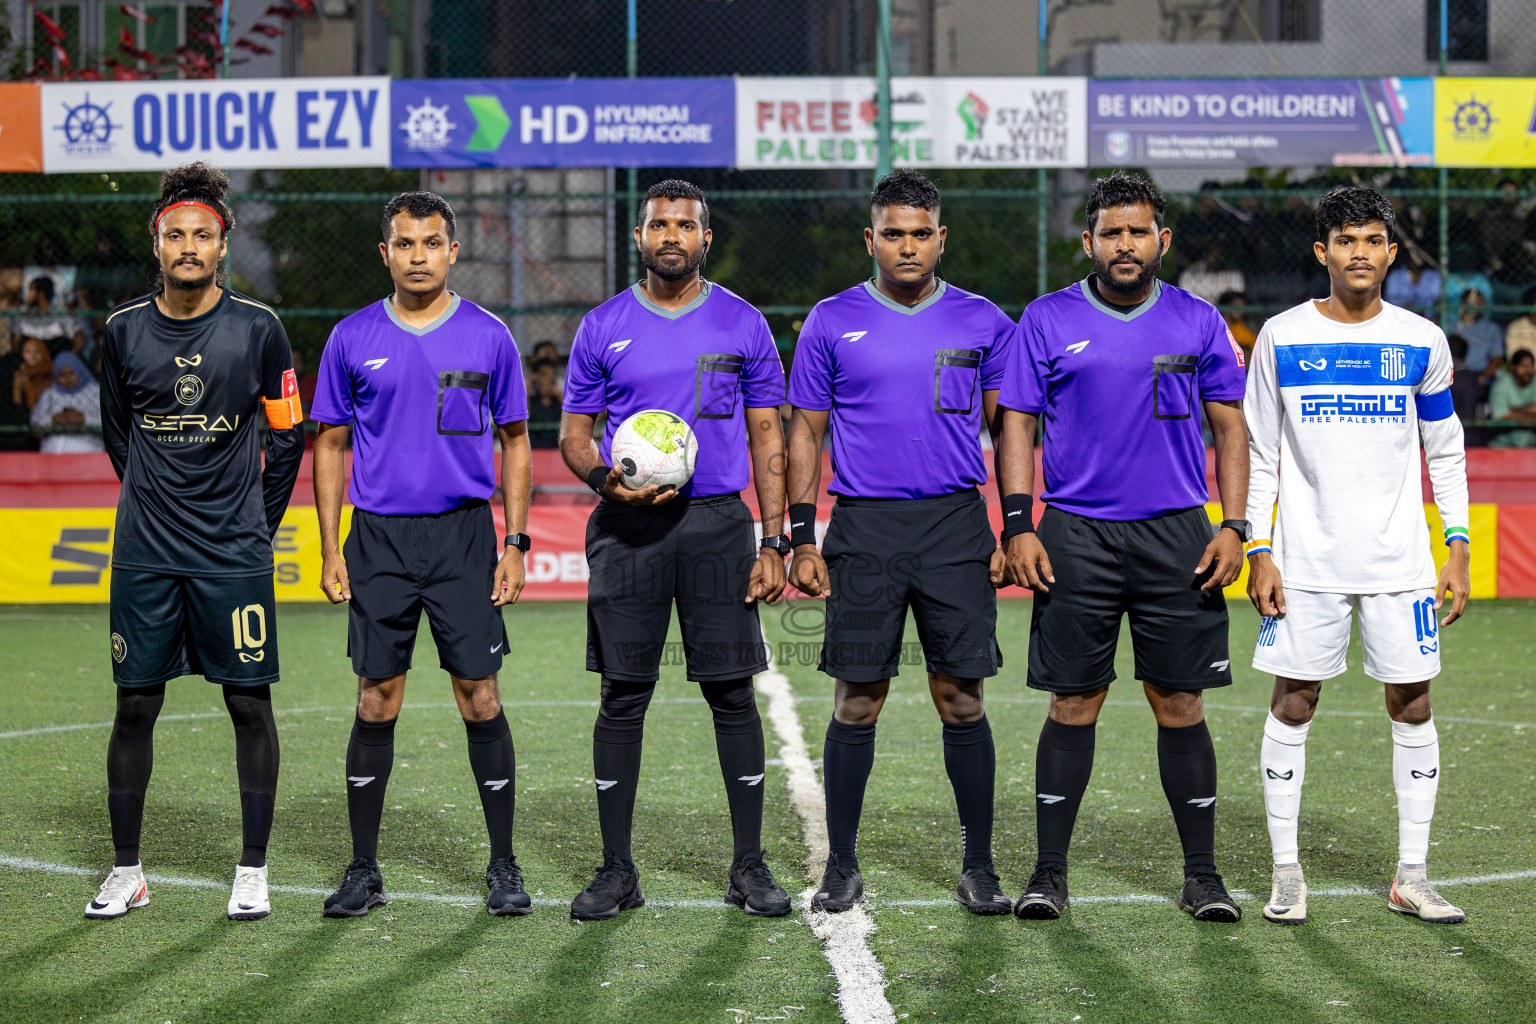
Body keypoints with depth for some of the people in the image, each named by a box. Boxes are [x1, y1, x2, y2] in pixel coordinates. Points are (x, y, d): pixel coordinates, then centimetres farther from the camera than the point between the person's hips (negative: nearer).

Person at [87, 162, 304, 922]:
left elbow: (287, 436, 7)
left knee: (250, 703, 1)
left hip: (234, 556, -1)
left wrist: (257, 525, 7)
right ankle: (126, 871, 15)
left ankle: (252, 872, 11)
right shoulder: (124, 330, 3)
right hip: (144, 553, 2)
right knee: (135, 705, 4)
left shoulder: (257, 327, -1)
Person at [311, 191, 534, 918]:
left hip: (464, 536, -1)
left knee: (479, 696, -1)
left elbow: (515, 443, 7)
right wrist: (330, 550, 1)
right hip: (378, 538, 1)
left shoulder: (488, 337, 3)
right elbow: (330, 445, 8)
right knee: (376, 701, 3)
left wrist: (515, 545, 0)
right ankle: (363, 871, 12)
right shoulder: (353, 339, 4)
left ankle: (503, 868, 9)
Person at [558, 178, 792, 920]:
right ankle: (617, 871, 9)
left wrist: (774, 541, -1)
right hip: (627, 527, 0)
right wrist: (605, 478, -13)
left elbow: (768, 439, 7)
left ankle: (749, 866, 9)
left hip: (718, 524, 0)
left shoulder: (742, 324, 6)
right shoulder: (602, 328, 7)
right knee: (623, 696, 1)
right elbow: (573, 436, 10)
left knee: (733, 692, 0)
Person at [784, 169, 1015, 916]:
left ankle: (978, 867, 10)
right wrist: (801, 537, 0)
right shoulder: (832, 322, 5)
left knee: (961, 699, 0)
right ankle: (841, 868, 12)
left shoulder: (982, 322, 6)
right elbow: (805, 433, 7)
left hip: (957, 527, 0)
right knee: (857, 703, 2)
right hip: (863, 529, 0)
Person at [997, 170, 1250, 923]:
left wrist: (1233, 527, -1)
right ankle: (1049, 872, 10)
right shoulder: (1048, 320, 3)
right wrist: (1018, 528, -5)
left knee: (1180, 704, 3)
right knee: (1073, 705, 2)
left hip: (1177, 536, 1)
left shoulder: (1199, 323, 6)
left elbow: (1229, 427, 8)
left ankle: (1202, 872, 11)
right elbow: (1018, 424, 3)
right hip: (1076, 536, -1)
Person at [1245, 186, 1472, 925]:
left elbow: (1445, 451, 11)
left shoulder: (1422, 341, 4)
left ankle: (1411, 877, 11)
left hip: (1400, 559, 1)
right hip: (1306, 558, -1)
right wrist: (1258, 550, -3)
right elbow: (1257, 452, 4)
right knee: (1293, 703, 0)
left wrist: (1457, 546, 3)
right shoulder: (1282, 338, 0)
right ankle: (1287, 874, 10)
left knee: (1412, 702, 2)